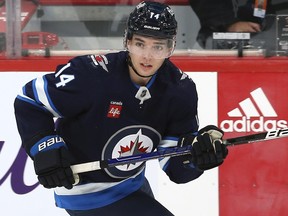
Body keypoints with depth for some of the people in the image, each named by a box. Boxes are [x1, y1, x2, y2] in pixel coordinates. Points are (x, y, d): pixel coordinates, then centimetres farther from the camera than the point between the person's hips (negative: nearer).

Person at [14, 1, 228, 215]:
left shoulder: (180, 89, -14)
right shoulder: (92, 74, -28)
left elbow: (176, 167, -13)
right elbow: (30, 100, -16)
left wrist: (198, 152, -34)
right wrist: (46, 149, -27)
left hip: (130, 182, 7)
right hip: (87, 195, -7)